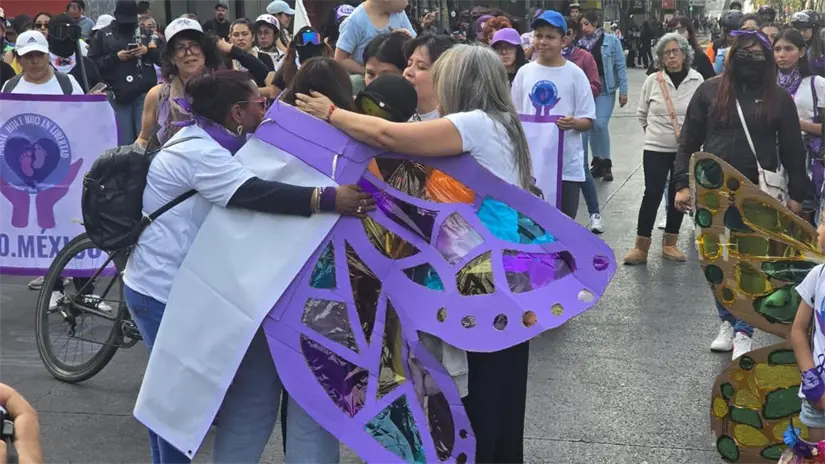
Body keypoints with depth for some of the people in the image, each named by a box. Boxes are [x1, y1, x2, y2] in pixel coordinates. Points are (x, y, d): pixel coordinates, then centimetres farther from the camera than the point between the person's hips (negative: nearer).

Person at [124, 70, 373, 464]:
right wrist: (329, 199, -44)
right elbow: (255, 194, -37)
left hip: (171, 285, 10)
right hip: (162, 290, -10)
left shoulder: (204, 143, 8)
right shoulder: (198, 153, -24)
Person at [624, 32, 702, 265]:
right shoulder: (653, 80, -4)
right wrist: (653, 130, 8)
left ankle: (670, 244, 22)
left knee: (678, 194, 9)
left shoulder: (697, 80, -4)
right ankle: (641, 247, 2)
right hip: (656, 148, -1)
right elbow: (642, 113, 8)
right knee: (652, 194, -5)